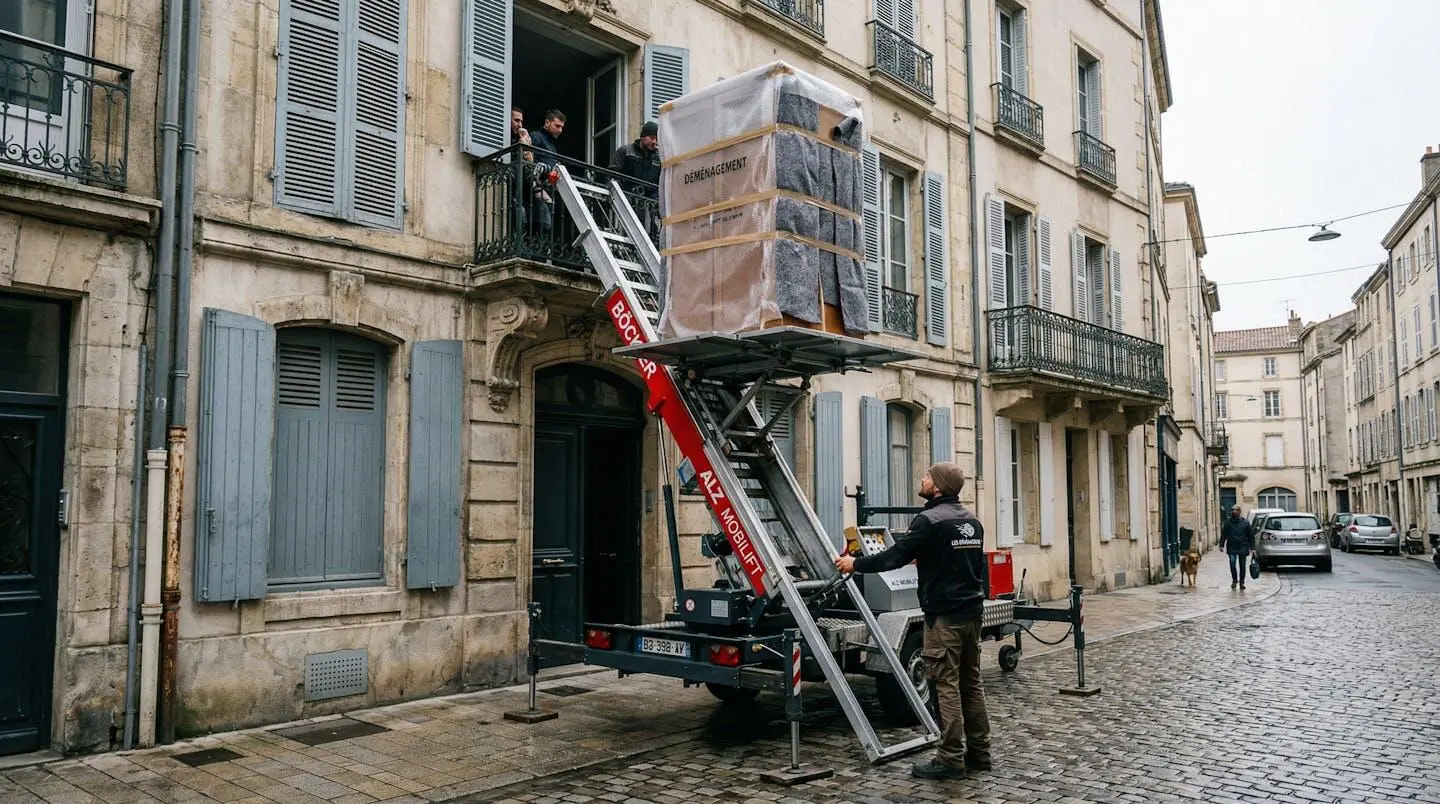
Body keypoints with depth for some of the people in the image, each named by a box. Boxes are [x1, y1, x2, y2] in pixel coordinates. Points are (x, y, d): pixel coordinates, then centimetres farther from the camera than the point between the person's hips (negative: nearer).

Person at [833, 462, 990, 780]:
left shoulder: (929, 520, -15)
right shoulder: (971, 521, 13)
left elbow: (895, 556, -14)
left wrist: (856, 564, -2)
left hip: (945, 615, -9)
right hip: (971, 611, 9)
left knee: (947, 685, -4)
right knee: (970, 683, 14)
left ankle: (951, 759, -1)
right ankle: (978, 753, 20)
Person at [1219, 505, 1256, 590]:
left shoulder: (1245, 522, 1)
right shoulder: (1228, 522, 2)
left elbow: (1251, 536, 5)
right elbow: (1223, 535, 6)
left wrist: (1252, 547, 1)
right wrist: (1222, 545, -1)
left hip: (1243, 547, 0)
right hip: (1232, 548, 0)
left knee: (1242, 565, 6)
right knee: (1232, 563, -13)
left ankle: (1242, 582, 18)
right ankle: (1234, 579, 6)